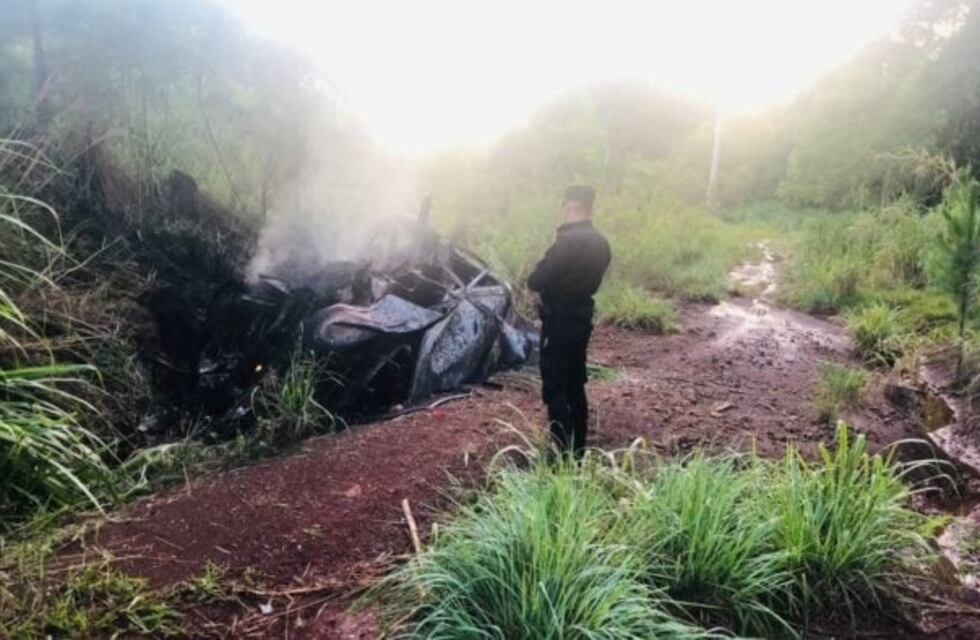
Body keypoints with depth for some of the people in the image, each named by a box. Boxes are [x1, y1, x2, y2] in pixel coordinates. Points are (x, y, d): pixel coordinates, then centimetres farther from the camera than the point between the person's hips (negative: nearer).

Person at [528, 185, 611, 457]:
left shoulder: (568, 241, -21)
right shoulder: (600, 243, 7)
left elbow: (536, 281, -20)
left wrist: (538, 280, 1)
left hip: (559, 321, -9)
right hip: (582, 317, 9)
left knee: (554, 389, -1)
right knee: (575, 387, 16)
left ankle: (563, 454, 2)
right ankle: (578, 450, 23)